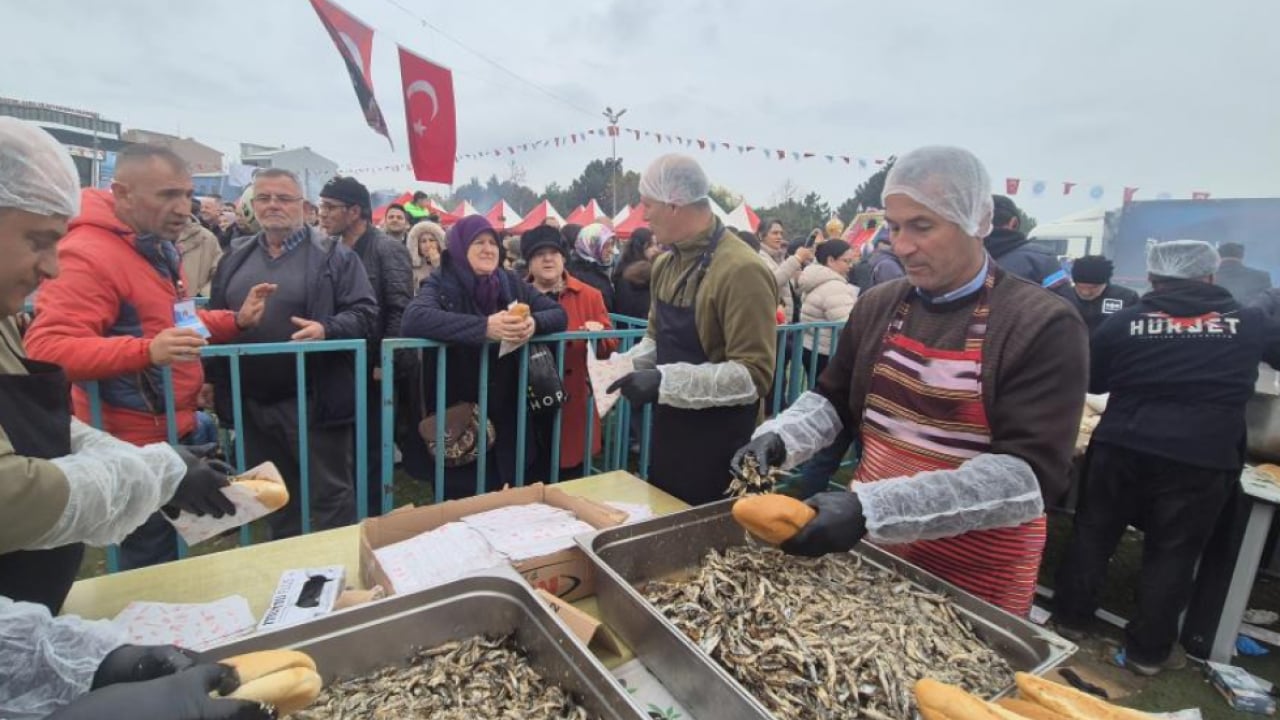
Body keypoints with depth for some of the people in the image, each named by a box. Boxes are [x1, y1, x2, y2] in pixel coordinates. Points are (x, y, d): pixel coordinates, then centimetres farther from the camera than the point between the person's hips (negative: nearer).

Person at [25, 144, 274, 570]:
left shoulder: (159, 248, 11)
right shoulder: (87, 254, -20)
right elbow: (47, 349, -27)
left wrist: (236, 322, 7)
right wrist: (146, 351, -40)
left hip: (178, 430, 9)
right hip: (137, 444, -9)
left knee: (177, 555, 22)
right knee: (152, 571, 4)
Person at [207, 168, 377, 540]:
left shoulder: (334, 254, -3)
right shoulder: (235, 257, 14)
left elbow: (365, 313, -9)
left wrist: (327, 329, -27)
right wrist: (213, 380, 11)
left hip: (314, 402, -6)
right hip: (252, 405, 6)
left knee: (330, 494, 3)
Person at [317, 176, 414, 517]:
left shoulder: (388, 249, -9)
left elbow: (400, 310, -15)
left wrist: (386, 363, -17)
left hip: (372, 368, -6)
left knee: (372, 449, 5)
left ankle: (374, 518, 21)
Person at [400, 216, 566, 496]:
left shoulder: (511, 284, 5)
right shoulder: (441, 284, -8)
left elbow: (559, 313, 4)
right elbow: (414, 318, -27)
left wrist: (534, 322, -19)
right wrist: (485, 326, -35)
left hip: (505, 412, 4)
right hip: (458, 415, -4)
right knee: (463, 496, 6)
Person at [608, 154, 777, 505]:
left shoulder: (741, 270, -20)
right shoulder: (665, 263, 6)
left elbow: (754, 375, -24)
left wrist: (665, 381, -29)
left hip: (718, 448, -8)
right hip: (668, 434, 8)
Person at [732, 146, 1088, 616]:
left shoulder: (1044, 325, -14)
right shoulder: (877, 305, 1)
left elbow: (1029, 475, -23)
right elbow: (833, 399, 8)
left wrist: (872, 508, -34)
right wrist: (779, 437, -13)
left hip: (975, 575, -4)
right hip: (868, 544, 5)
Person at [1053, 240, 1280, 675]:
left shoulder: (1125, 321, 1)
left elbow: (1091, 381, 11)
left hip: (1122, 447, 0)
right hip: (1202, 460, 0)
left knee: (1093, 534, 14)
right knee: (1173, 554, 12)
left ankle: (1070, 619, 27)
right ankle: (1148, 651, 24)